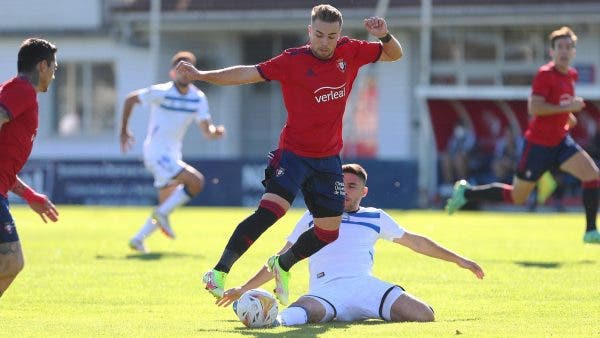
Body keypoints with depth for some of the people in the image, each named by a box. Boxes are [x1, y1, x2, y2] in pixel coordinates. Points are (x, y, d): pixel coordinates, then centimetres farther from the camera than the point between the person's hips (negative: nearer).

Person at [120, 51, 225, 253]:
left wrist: (215, 132, -26)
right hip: (157, 152, -7)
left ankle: (138, 240, 21)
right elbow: (130, 99, 1)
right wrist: (124, 131, 2)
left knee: (168, 202, 12)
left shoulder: (198, 98, 4)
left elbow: (206, 130, -2)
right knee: (196, 181, -21)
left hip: (172, 154, 7)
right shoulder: (161, 92, -11)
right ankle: (163, 213, -10)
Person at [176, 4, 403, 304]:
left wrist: (385, 36, -10)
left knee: (329, 232, 7)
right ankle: (220, 272, -24)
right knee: (271, 210, -26)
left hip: (328, 160, 5)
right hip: (293, 153, -5)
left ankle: (282, 265, 34)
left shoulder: (350, 52, 1)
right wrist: (201, 75, -21)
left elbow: (394, 55, 13)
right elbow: (249, 73, -12)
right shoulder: (293, 61, -11)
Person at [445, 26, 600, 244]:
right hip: (538, 143, -7)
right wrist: (566, 108, -27)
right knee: (516, 197, 4)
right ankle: (466, 193, 23)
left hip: (560, 141, 7)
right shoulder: (545, 74, -16)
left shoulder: (572, 75, 9)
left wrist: (567, 116, 11)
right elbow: (534, 107, -26)